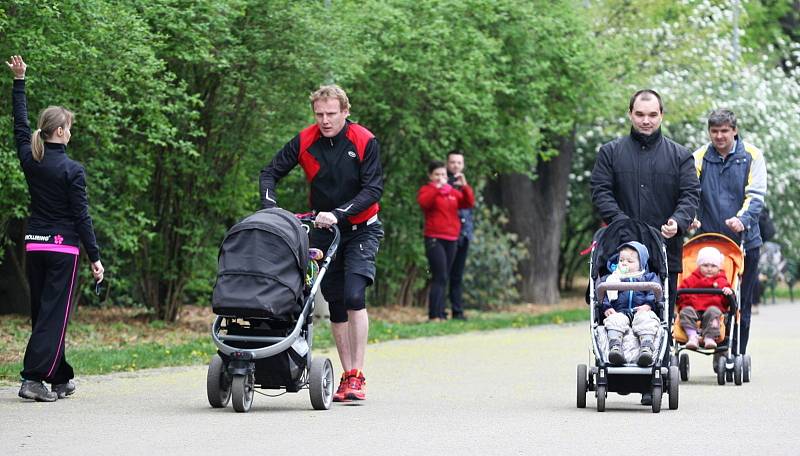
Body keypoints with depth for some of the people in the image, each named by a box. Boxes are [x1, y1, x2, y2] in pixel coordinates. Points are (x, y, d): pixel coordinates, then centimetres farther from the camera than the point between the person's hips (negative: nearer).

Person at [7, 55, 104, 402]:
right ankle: (33, 378, -16)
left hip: (34, 245, 6)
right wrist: (95, 257, -8)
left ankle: (61, 379, 19)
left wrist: (19, 81, 26)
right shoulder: (71, 170, -12)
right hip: (64, 247, -6)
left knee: (41, 312, 12)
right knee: (54, 314, -5)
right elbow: (81, 216, -12)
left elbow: (20, 125, 18)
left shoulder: (31, 160, 2)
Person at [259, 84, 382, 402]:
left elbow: (373, 189, -18)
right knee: (335, 305, 6)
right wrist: (269, 205, -19)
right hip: (324, 231, 4)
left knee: (354, 295, -21)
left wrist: (338, 213, -29)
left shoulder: (365, 142, -15)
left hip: (361, 229, -4)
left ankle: (358, 377, -18)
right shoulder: (305, 142, -7)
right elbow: (270, 173, -1)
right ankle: (347, 376, 14)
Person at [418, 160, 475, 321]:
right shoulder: (426, 190, 2)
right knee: (440, 277, -14)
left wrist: (465, 186, -9)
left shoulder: (453, 191, 16)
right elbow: (423, 202, -20)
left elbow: (468, 203, 5)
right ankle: (434, 314, -15)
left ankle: (441, 313, 10)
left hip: (451, 239, 6)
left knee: (443, 279, 7)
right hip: (434, 239, -6)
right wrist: (437, 187, -28)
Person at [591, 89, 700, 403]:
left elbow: (691, 194, 6)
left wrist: (677, 221, -15)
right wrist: (621, 222, -13)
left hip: (665, 250, 0)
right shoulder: (611, 152, 12)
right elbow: (601, 191, 4)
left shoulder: (679, 156, 12)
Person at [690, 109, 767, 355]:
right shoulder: (699, 158, 6)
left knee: (742, 304, 2)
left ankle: (737, 356, 8)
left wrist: (743, 219, -24)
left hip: (745, 241, -1)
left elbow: (756, 195, -5)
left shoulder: (752, 156, 3)